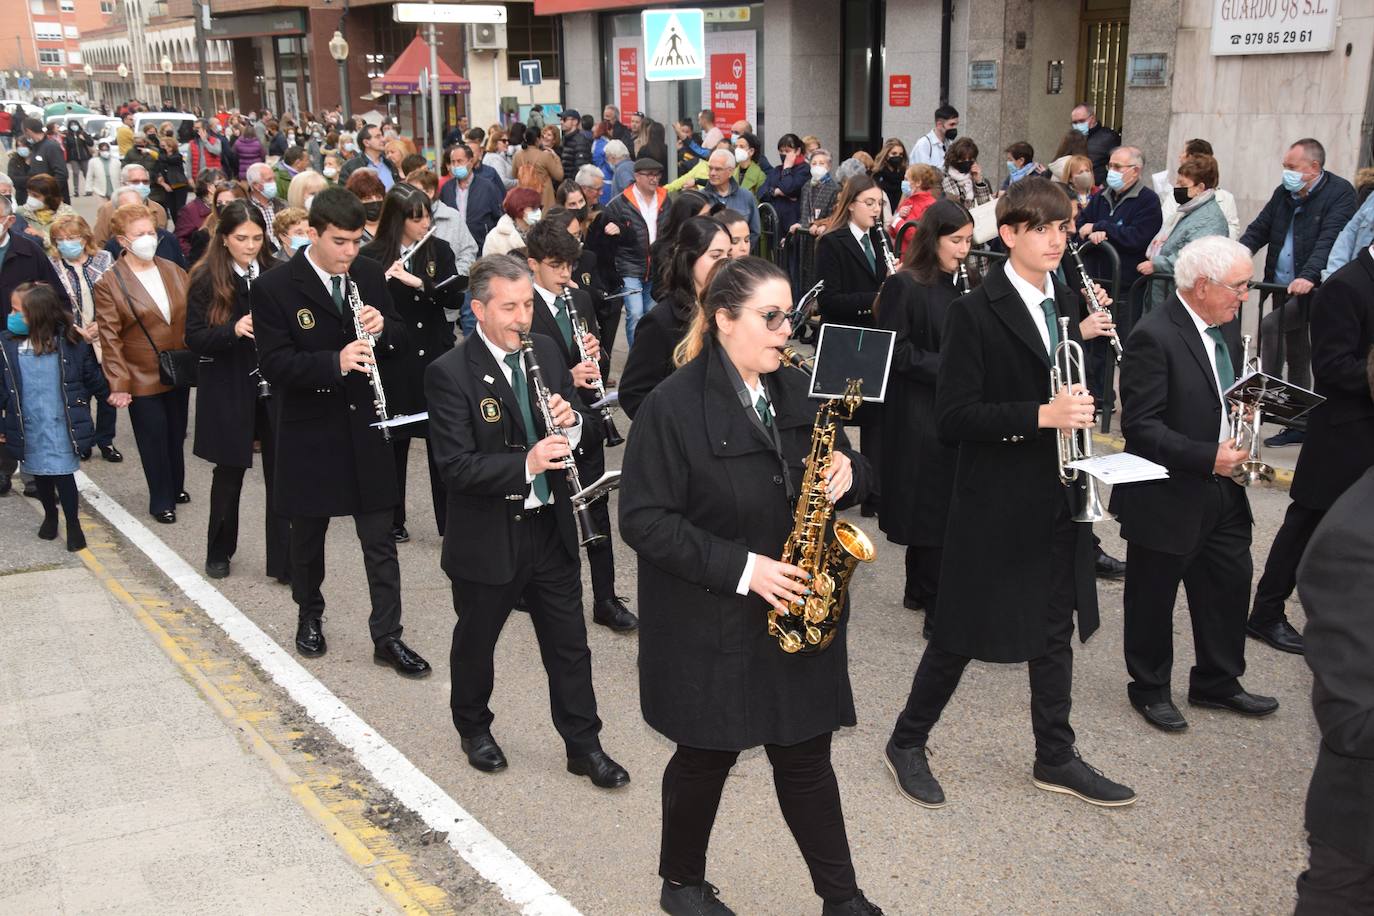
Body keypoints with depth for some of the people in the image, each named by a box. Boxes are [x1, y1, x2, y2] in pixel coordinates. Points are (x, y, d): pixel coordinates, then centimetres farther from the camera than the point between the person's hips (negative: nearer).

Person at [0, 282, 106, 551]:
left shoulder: (70, 342, -10)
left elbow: (91, 375, 3)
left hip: (61, 425, -3)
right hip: (28, 427, 3)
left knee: (63, 474, 0)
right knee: (40, 474, 17)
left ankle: (73, 523, 16)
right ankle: (50, 514, 39)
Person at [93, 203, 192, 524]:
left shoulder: (174, 272, 2)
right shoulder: (108, 284, -12)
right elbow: (110, 339, -12)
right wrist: (119, 384, -15)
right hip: (143, 377, -4)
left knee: (176, 434, 18)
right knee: (154, 440, 5)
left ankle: (176, 487, 37)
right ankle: (161, 501, 18)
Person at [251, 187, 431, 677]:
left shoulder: (368, 275, 0)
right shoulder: (274, 288, -12)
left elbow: (398, 339, 9)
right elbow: (274, 364, -17)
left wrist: (381, 327, -15)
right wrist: (335, 362, -32)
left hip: (365, 426, 3)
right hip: (309, 431, -2)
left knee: (380, 539, 4)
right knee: (308, 534, 16)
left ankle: (387, 636, 13)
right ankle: (309, 617, 38)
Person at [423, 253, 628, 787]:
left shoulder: (545, 351, 2)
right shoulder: (449, 374, -16)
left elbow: (588, 433, 7)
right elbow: (456, 467, -22)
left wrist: (572, 422, -16)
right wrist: (525, 464, -35)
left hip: (551, 528, 4)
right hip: (487, 538, -4)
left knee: (569, 644, 11)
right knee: (476, 640, 17)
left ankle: (584, 746, 25)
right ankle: (474, 729, 41)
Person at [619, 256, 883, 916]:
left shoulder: (793, 392, 5)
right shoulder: (673, 405, -14)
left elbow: (834, 470, 14)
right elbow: (643, 519, -17)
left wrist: (846, 471, -11)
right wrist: (738, 567, -23)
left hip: (795, 614, 5)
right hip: (710, 624, -5)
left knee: (805, 756, 12)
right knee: (706, 757, 11)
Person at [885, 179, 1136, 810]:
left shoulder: (1065, 306, 8)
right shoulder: (975, 312, -14)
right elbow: (952, 418, -19)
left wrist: (1078, 411, 1)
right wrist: (1040, 416, -27)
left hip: (1057, 501, 7)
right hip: (995, 502, -7)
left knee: (1056, 628, 16)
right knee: (962, 633, 5)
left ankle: (1055, 757, 31)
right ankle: (907, 742, 24)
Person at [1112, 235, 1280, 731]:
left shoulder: (1226, 326, 5)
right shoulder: (1153, 337, -21)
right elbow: (1140, 426, -23)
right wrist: (1208, 457, -27)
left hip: (1221, 489, 8)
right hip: (1167, 497, -7)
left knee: (1230, 584, 16)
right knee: (1153, 599, 10)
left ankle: (1217, 683, 36)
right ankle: (1149, 689, 30)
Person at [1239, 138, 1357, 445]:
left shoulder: (1340, 193, -10)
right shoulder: (1284, 192, 10)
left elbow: (1329, 240, -22)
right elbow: (1258, 230, 11)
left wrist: (1308, 276, -35)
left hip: (1316, 290, -7)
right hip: (1285, 290, 7)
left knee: (1270, 326, -24)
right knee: (1296, 359, 13)